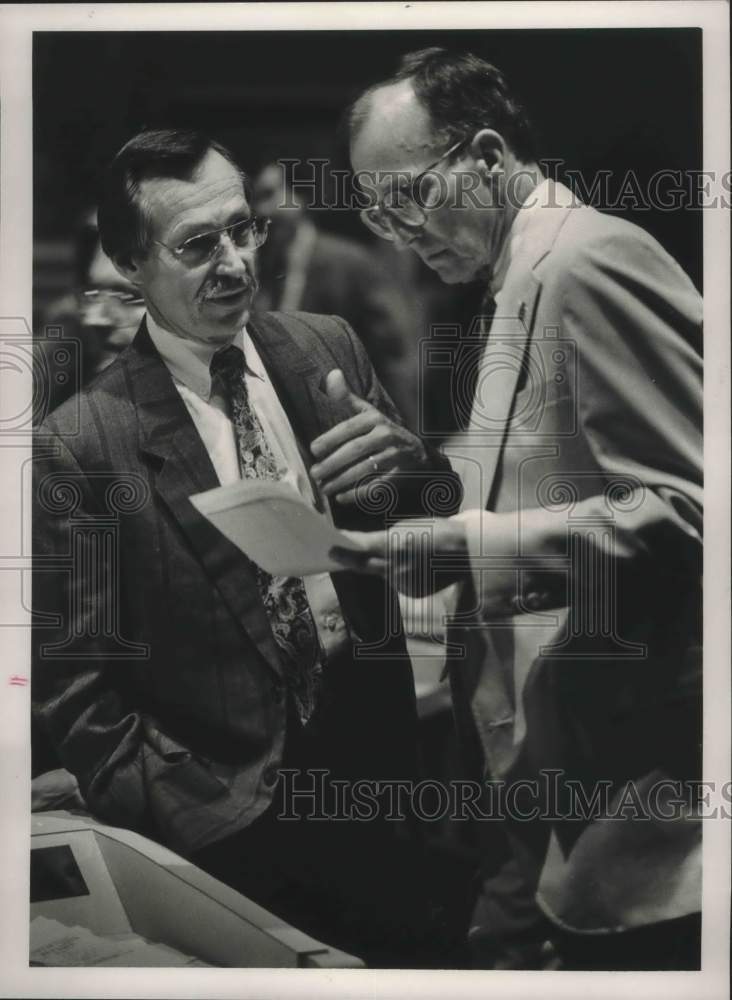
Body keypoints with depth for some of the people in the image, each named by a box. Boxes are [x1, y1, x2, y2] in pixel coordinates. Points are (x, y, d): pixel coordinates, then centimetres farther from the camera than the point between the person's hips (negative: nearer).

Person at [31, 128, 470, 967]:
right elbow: (75, 685, -7)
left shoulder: (326, 349, 2)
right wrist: (201, 816, -12)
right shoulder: (76, 446, -10)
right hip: (241, 813, -4)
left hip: (382, 735, 4)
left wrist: (406, 463, -14)